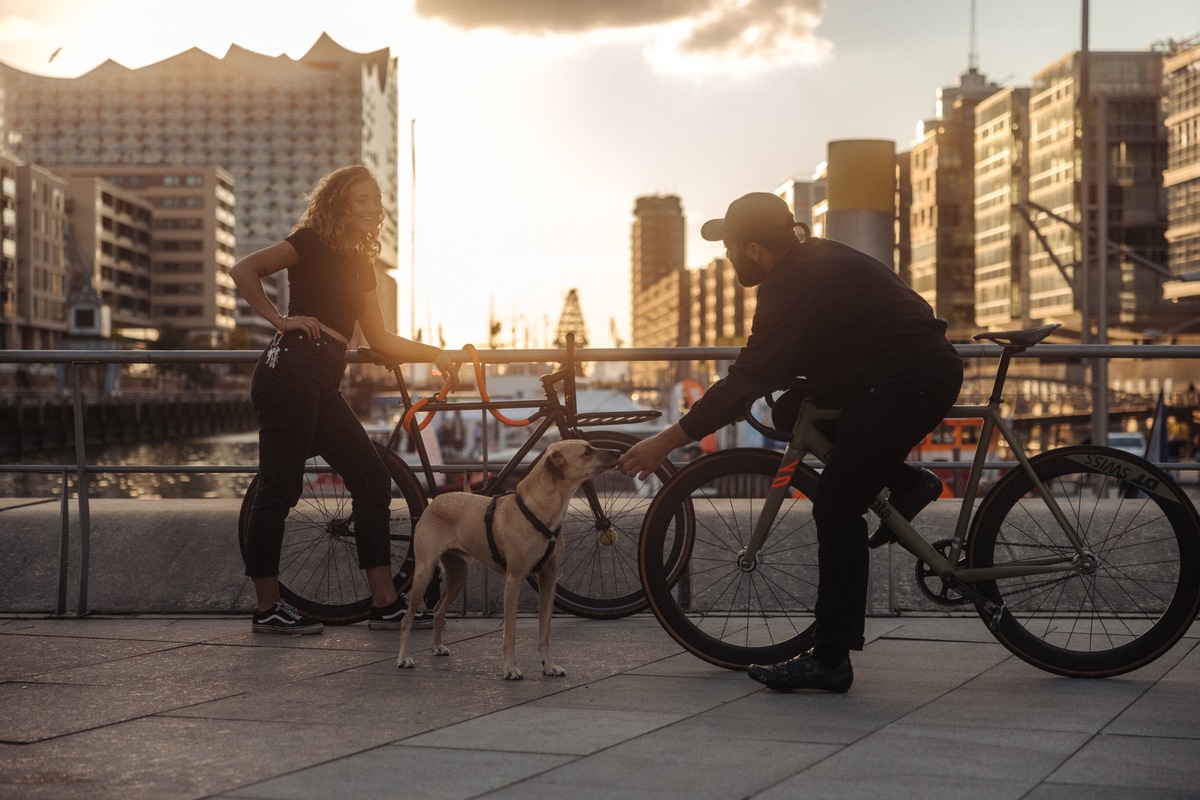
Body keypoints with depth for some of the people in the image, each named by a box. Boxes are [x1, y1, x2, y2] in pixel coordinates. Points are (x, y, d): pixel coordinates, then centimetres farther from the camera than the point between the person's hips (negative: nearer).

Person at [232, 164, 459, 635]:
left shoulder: (359, 263, 20)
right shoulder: (313, 243, -3)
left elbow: (379, 339, 21)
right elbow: (243, 270, -14)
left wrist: (434, 355, 15)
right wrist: (280, 319, -14)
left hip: (321, 386, 9)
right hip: (289, 376, -9)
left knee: (373, 479, 4)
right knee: (279, 489, -5)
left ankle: (385, 603, 8)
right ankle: (267, 610, 4)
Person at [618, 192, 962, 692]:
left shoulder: (794, 287, -18)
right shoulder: (811, 260, 11)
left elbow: (747, 383, -20)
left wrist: (667, 441, -16)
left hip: (911, 384, -10)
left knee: (837, 509, -7)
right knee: (791, 413, 14)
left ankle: (830, 660, -5)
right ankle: (904, 483, 13)